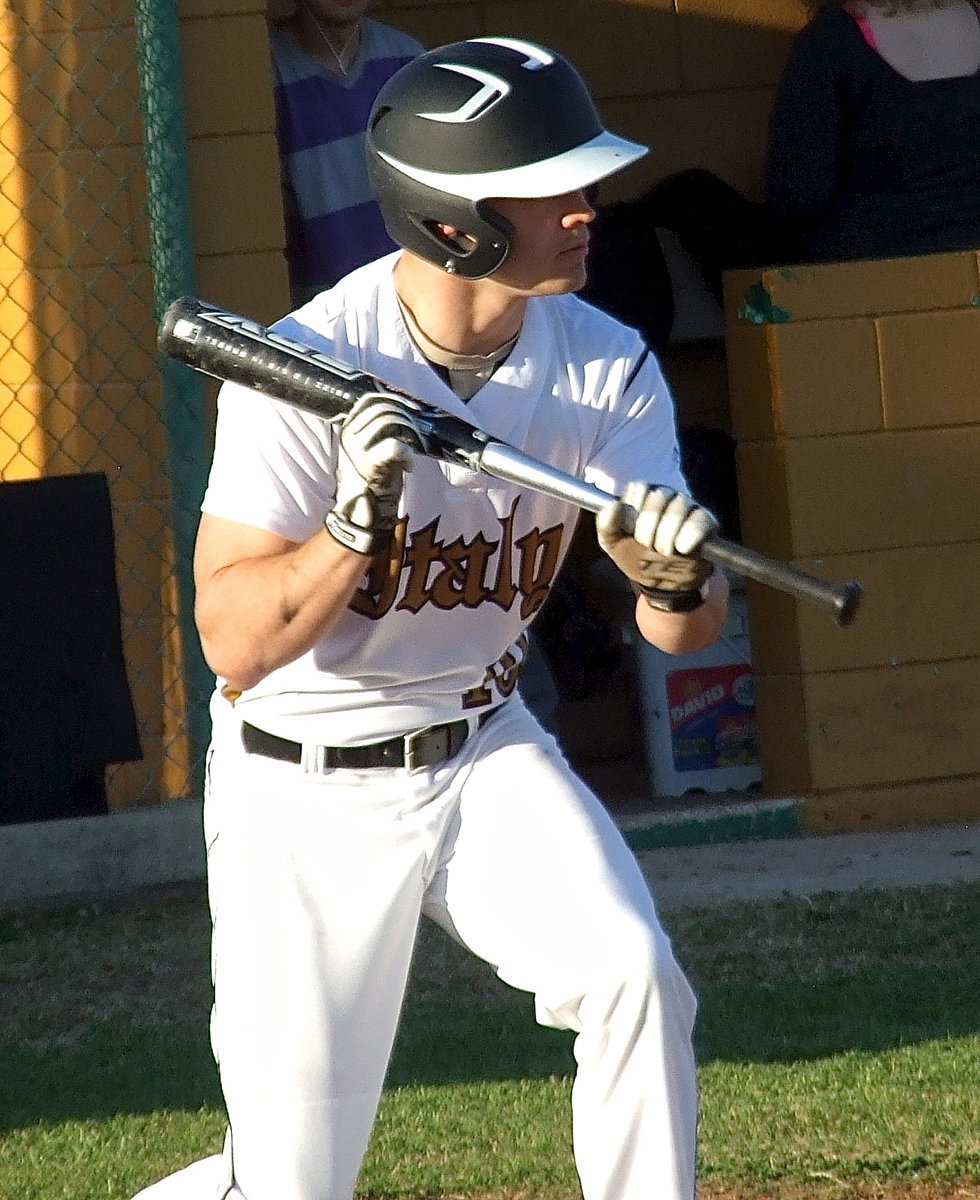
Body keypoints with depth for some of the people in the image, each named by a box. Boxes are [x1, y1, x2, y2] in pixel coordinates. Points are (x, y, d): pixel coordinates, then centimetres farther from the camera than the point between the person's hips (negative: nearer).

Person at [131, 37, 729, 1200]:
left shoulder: (606, 368, -9)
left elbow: (684, 628, -12)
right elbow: (235, 640, -24)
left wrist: (679, 577, -35)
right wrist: (362, 516, -38)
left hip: (484, 757, 4)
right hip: (306, 799, -4)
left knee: (632, 971, -24)